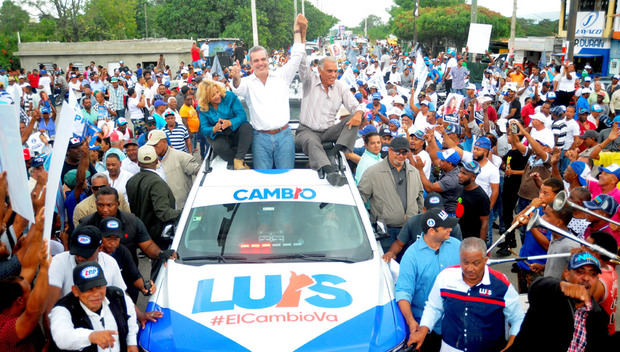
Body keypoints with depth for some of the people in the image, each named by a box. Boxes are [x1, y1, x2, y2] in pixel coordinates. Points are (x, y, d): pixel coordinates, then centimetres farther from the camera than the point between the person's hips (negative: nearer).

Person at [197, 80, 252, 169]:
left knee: (246, 126, -31)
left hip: (235, 131, 1)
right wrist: (214, 129, -33)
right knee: (218, 147, -34)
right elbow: (204, 129, -9)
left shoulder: (230, 96, -10)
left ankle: (238, 160, -30)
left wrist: (230, 123, -36)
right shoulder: (202, 108, -5)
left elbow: (242, 116, -15)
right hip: (219, 136, 0)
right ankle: (240, 164, -19)